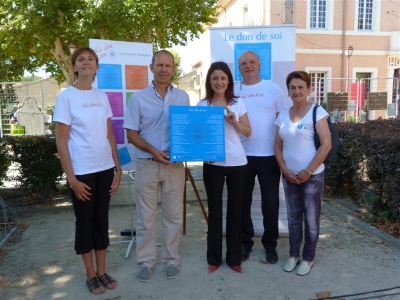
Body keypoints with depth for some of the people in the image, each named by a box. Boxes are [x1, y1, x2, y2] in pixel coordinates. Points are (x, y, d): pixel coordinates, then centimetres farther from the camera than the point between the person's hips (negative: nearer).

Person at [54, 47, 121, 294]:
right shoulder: (66, 97, -6)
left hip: (105, 169, 5)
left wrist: (118, 168, 7)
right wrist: (72, 178, -11)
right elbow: (61, 142, -8)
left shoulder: (102, 97, 8)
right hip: (81, 172, -4)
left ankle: (102, 271, 26)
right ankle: (91, 274, 24)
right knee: (85, 221, 8)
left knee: (102, 219, 12)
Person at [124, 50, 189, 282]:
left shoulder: (183, 97, 5)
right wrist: (154, 151, -14)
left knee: (173, 215, 10)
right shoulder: (139, 98, 0)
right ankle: (146, 261, 23)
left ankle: (171, 259, 25)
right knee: (146, 216, 8)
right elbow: (132, 134, -1)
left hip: (175, 164, 1)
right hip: (147, 164, -1)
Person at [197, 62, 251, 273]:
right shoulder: (202, 105, 1)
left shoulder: (238, 104, 4)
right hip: (213, 164, -1)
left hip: (237, 163, 1)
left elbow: (248, 132, 4)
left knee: (235, 211, 10)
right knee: (215, 211, 8)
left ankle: (234, 257, 24)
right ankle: (214, 258, 22)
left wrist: (234, 121, -13)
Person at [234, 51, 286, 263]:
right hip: (242, 155, 1)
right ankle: (245, 242, 26)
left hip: (269, 154, -1)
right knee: (243, 201, 10)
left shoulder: (273, 89, 3)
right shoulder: (233, 92, 5)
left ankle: (270, 244, 24)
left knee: (270, 202, 7)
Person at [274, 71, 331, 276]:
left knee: (311, 219, 8)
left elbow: (326, 145, -13)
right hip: (289, 176, 4)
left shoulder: (317, 112, -7)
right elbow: (277, 146, 7)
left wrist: (308, 171, -14)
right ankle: (294, 255, 29)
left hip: (312, 175, -4)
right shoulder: (283, 115, 6)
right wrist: (285, 170, -6)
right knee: (293, 217, 14)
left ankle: (308, 258, 24)